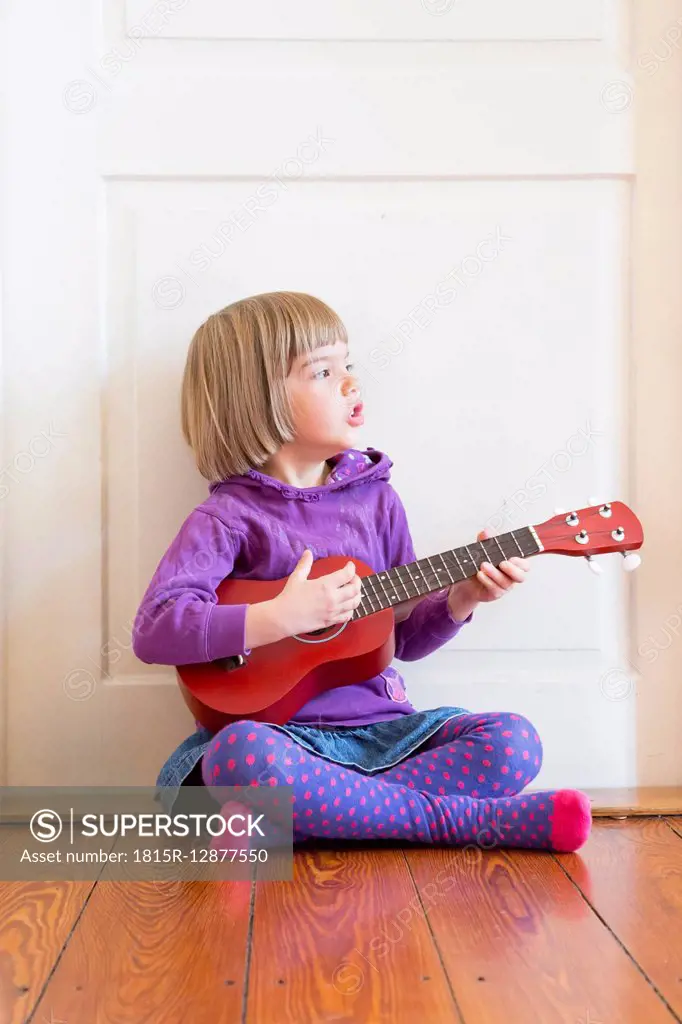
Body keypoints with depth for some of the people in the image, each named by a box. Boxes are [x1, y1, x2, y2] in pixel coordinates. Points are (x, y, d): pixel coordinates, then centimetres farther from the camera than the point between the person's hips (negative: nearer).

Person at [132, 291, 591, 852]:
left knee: (513, 742, -15)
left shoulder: (376, 498, 9)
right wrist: (281, 617, -24)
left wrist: (461, 597, -4)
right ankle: (456, 819, -22)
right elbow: (153, 630, -18)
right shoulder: (228, 517, -5)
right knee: (239, 755, -38)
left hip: (379, 726, 4)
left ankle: (314, 814, -21)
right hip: (282, 731, -4)